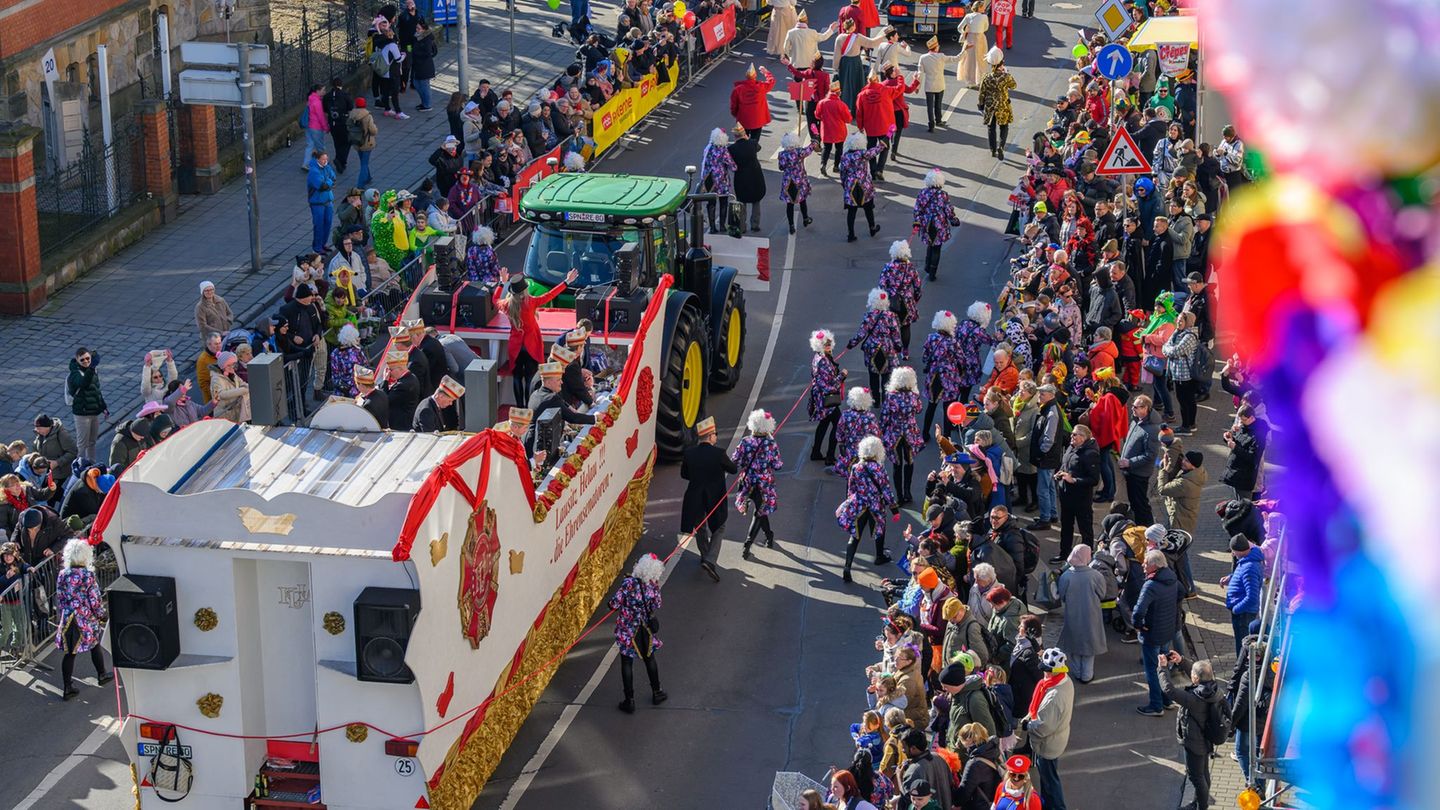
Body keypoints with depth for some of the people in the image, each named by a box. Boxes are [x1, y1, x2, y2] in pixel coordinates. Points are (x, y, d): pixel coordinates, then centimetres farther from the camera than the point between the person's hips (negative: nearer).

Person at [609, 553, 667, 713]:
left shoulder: (628, 583, -25)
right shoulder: (654, 585, -14)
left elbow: (614, 605, -23)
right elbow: (656, 606, -1)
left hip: (627, 630, -3)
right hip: (646, 630, 3)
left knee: (627, 663, 9)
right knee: (649, 658, 24)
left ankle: (629, 701, 14)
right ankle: (656, 692, 38)